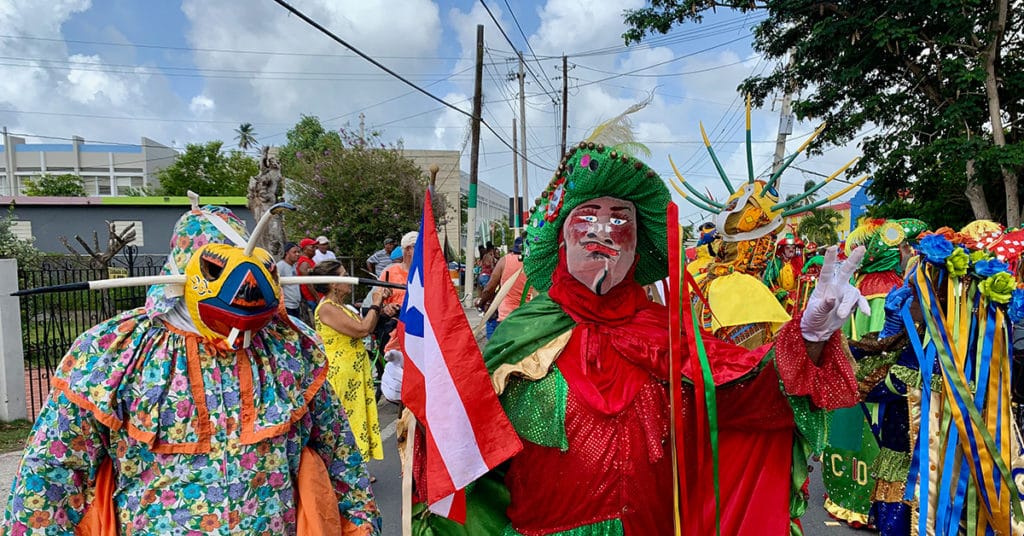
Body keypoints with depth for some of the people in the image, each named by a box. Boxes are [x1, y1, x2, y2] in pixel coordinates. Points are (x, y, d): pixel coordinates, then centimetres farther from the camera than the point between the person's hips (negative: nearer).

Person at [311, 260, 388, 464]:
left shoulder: (339, 306, 12)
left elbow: (366, 326, 15)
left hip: (355, 373, 10)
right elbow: (362, 329, -24)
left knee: (354, 419, 16)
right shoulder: (327, 308, -18)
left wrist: (380, 303, 5)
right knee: (345, 423, 1)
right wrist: (375, 304, -11)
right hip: (341, 376, -10)